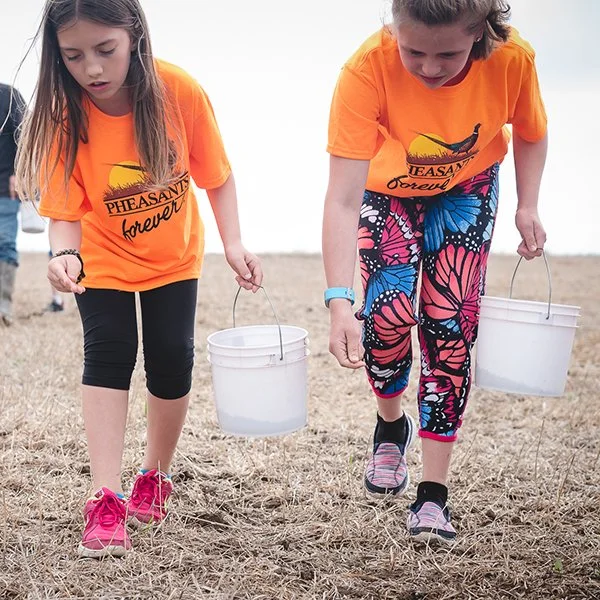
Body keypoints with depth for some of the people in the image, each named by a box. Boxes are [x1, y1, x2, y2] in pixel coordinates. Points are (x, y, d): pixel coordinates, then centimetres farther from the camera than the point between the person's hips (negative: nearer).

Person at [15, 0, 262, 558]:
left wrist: (233, 244, -25)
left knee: (171, 361, -3)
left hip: (174, 257, 1)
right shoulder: (62, 115, -26)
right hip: (103, 259, -1)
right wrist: (64, 255, -46)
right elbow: (65, 212, -26)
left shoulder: (179, 91, -27)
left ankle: (154, 477, 22)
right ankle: (105, 500, -12)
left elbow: (217, 177, -14)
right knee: (107, 355, -14)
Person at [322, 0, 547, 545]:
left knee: (451, 327, -8)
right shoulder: (367, 69, -38)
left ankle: (434, 495, 3)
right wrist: (340, 302, -50)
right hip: (388, 193, -1)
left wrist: (528, 207, -18)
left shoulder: (512, 59, -31)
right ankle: (391, 425, 14)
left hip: (466, 193, 1)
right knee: (390, 312, -20)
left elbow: (530, 134, -6)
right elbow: (342, 200, -41)